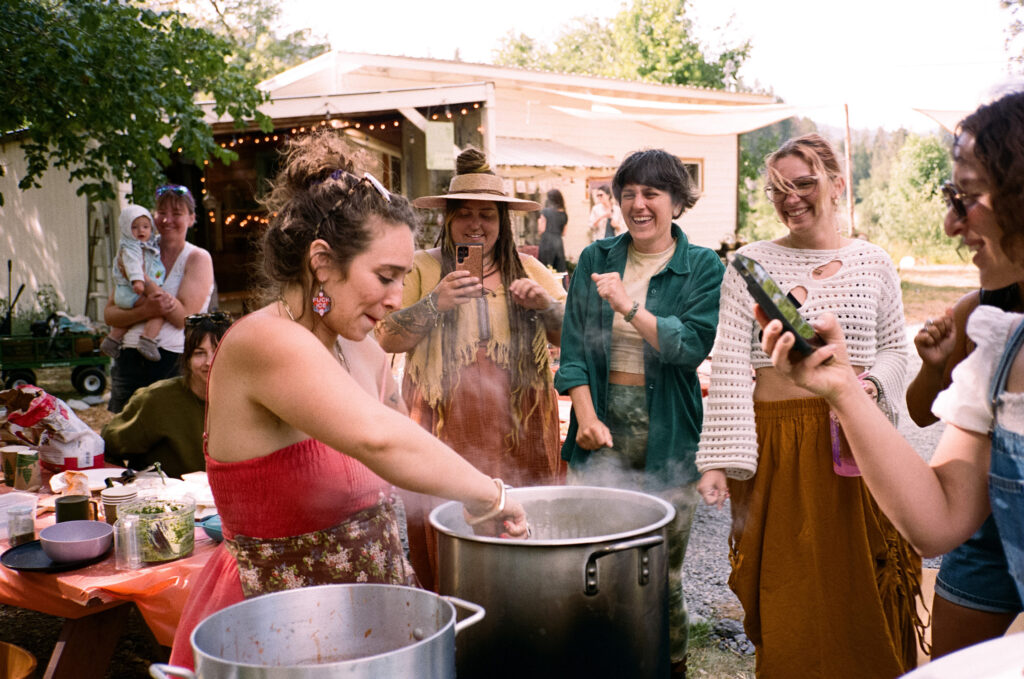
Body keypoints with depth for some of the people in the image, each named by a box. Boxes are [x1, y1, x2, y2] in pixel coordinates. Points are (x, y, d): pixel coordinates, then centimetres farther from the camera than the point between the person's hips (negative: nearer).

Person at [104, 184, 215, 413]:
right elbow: (109, 314, 5)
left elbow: (184, 317, -13)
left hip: (175, 361, -4)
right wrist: (146, 311, -16)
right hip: (130, 360, 4)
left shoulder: (198, 258, 0)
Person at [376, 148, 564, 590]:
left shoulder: (529, 270, 12)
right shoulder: (423, 269, 7)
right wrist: (435, 303, -16)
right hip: (447, 437, -1)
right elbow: (388, 339, -1)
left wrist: (546, 304, -10)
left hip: (518, 438, 2)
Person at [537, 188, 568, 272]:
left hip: (547, 242, -4)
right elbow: (563, 232, 13)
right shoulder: (564, 215, 8)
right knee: (560, 271, 6)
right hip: (559, 243, 5)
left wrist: (539, 221, 12)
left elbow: (541, 230, -5)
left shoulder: (545, 212, -5)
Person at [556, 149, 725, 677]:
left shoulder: (703, 268, 3)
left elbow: (692, 345, -11)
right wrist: (586, 417, -6)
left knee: (663, 569, 0)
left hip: (666, 435, -2)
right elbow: (573, 345, 6)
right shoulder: (596, 258, 10)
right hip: (602, 426, 2)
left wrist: (630, 307, -21)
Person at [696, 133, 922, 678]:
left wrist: (870, 383, -8)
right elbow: (728, 365, -4)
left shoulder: (873, 263, 7)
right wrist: (718, 460, -11)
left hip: (852, 443, 1)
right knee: (784, 598, 6)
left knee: (860, 592, 6)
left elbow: (894, 349, 15)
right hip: (774, 444, -1)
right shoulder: (751, 263, 2)